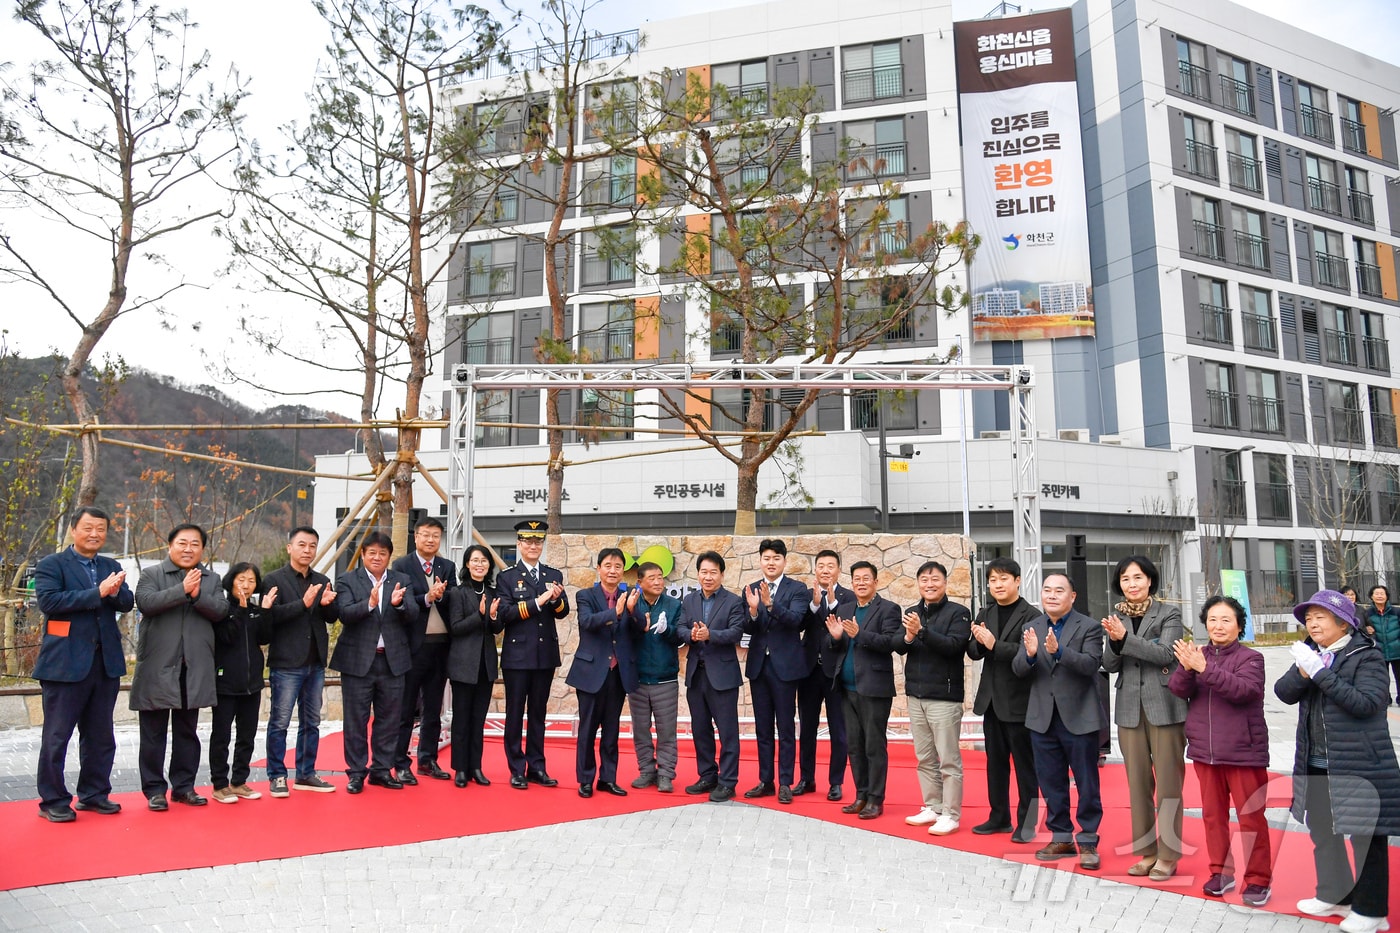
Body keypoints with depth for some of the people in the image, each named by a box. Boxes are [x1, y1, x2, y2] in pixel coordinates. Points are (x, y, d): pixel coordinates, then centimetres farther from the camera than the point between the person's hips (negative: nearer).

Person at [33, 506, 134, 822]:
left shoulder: (112, 567, 14)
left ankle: (94, 794, 22)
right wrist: (97, 593, -22)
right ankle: (53, 801, 13)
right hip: (65, 663, -5)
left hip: (106, 662, 5)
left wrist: (114, 592, -18)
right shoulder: (52, 565, -1)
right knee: (56, 736, 2)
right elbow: (48, 600, -17)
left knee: (100, 735, 12)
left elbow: (127, 603, 4)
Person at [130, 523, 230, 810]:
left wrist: (198, 595, -18)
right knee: (154, 733, 5)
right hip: (158, 667, -3)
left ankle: (184, 786, 21)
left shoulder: (211, 580, 11)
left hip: (194, 668, 3)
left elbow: (221, 611, -3)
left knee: (187, 732, 11)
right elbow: (146, 602, -15)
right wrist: (182, 589, -22)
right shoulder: (151, 574, 3)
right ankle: (154, 789, 14)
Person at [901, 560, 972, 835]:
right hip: (916, 695, 6)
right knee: (925, 759, 14)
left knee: (948, 760, -1)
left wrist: (922, 631, -27)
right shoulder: (911, 613, 10)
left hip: (944, 696, -6)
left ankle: (950, 815, 8)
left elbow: (955, 645, -19)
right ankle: (932, 808, 25)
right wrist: (908, 638, -19)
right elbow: (900, 648, 2)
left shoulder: (958, 613, -6)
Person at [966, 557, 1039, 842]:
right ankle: (999, 817, 26)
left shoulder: (1031, 615, -12)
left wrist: (994, 644, -26)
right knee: (995, 762, 15)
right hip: (991, 699, 6)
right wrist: (979, 642, -15)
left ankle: (1026, 821, 16)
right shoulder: (985, 613, 8)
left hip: (1018, 700, -6)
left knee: (1024, 763, 6)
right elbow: (972, 651, 6)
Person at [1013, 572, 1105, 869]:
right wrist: (1029, 654, -23)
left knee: (1087, 784, 6)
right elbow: (1018, 669, -1)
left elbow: (1090, 664, -20)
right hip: (1043, 719, 4)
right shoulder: (1032, 628, 7)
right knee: (1051, 783, 13)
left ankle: (1088, 841, 18)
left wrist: (1058, 651, -34)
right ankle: (1061, 838, 25)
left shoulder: (1089, 627, -6)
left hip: (1079, 718, -4)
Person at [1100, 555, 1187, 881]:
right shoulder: (1117, 617, 8)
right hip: (1130, 708, 4)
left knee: (1168, 781, 0)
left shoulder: (1169, 614, -2)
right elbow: (1110, 665, 5)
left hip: (1164, 706, -4)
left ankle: (1168, 854, 11)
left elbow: (1165, 653, -16)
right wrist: (1114, 641, -15)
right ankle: (1146, 851, 20)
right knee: (1138, 782, 9)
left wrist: (1125, 637, -26)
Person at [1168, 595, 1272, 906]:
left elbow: (1243, 689, -23)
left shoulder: (1250, 658, -6)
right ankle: (1221, 872, 26)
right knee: (1213, 814, 13)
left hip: (1244, 752, -4)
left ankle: (1257, 879, 16)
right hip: (1204, 751, 4)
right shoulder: (1195, 654, 5)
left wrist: (1204, 668, -32)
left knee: (1251, 816, 2)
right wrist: (1186, 668, -26)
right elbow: (1178, 689, -6)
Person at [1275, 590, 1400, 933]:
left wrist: (1320, 672, -27)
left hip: (1359, 766, -7)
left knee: (1366, 837, 4)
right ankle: (1335, 895, 35)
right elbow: (1283, 692, -1)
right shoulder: (1310, 654, 8)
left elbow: (1365, 702, -23)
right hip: (1314, 764, 7)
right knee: (1321, 832, 18)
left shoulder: (1367, 657, -10)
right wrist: (1302, 673, -20)